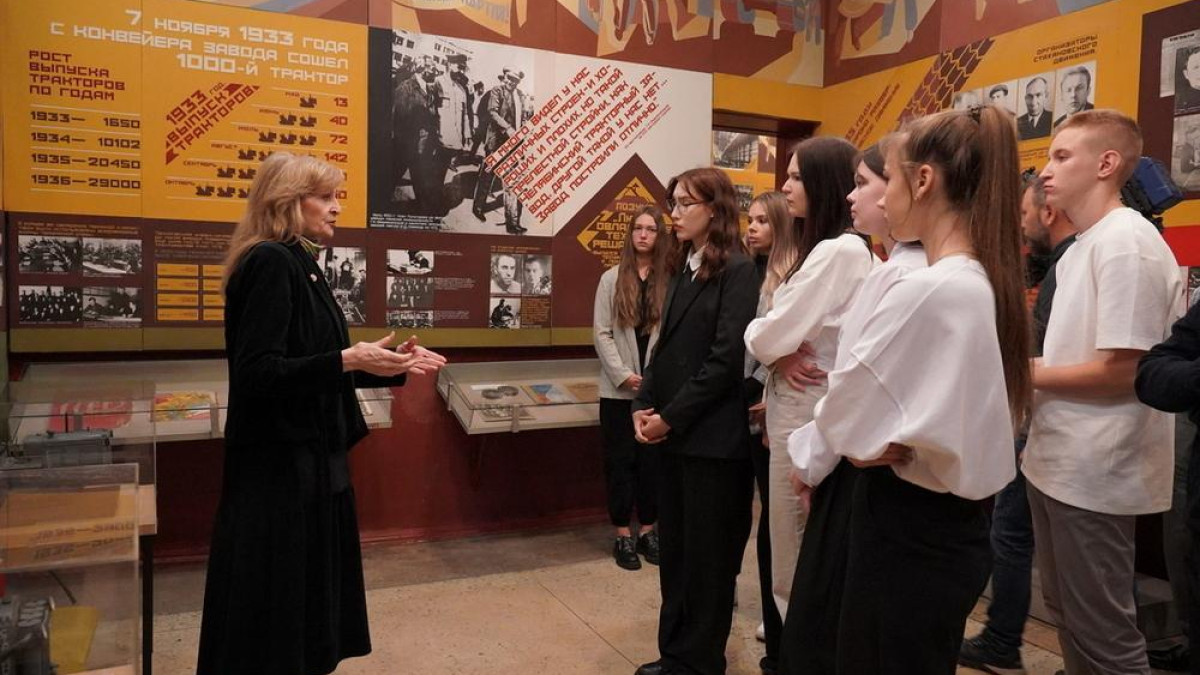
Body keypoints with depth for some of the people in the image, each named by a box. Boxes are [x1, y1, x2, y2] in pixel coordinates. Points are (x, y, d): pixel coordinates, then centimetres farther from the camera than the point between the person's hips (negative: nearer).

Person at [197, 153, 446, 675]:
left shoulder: (300, 265, 13)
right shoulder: (269, 263, -16)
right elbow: (256, 373, -24)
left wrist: (393, 365, 9)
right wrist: (346, 360, -28)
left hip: (310, 459, 10)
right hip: (279, 466, -10)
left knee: (309, 590, 19)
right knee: (273, 605, 4)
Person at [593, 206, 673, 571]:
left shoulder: (671, 281, 1)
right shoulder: (611, 278, 2)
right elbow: (601, 333, -2)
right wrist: (623, 374, -10)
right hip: (618, 388, 0)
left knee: (652, 459, 9)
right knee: (620, 459, 6)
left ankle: (647, 531, 23)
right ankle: (623, 535, 16)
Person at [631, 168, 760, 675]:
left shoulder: (738, 272, -9)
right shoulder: (684, 269, 15)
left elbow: (726, 359, -16)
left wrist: (671, 417, -15)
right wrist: (644, 405, 0)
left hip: (712, 438, -8)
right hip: (672, 434, 8)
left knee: (706, 556, 6)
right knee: (673, 551, 14)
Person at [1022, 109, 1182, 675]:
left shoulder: (1125, 242, -17)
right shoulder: (1082, 246, 13)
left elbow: (1122, 369, -22)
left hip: (1094, 473, -9)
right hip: (1058, 462, 9)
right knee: (1066, 616, 21)